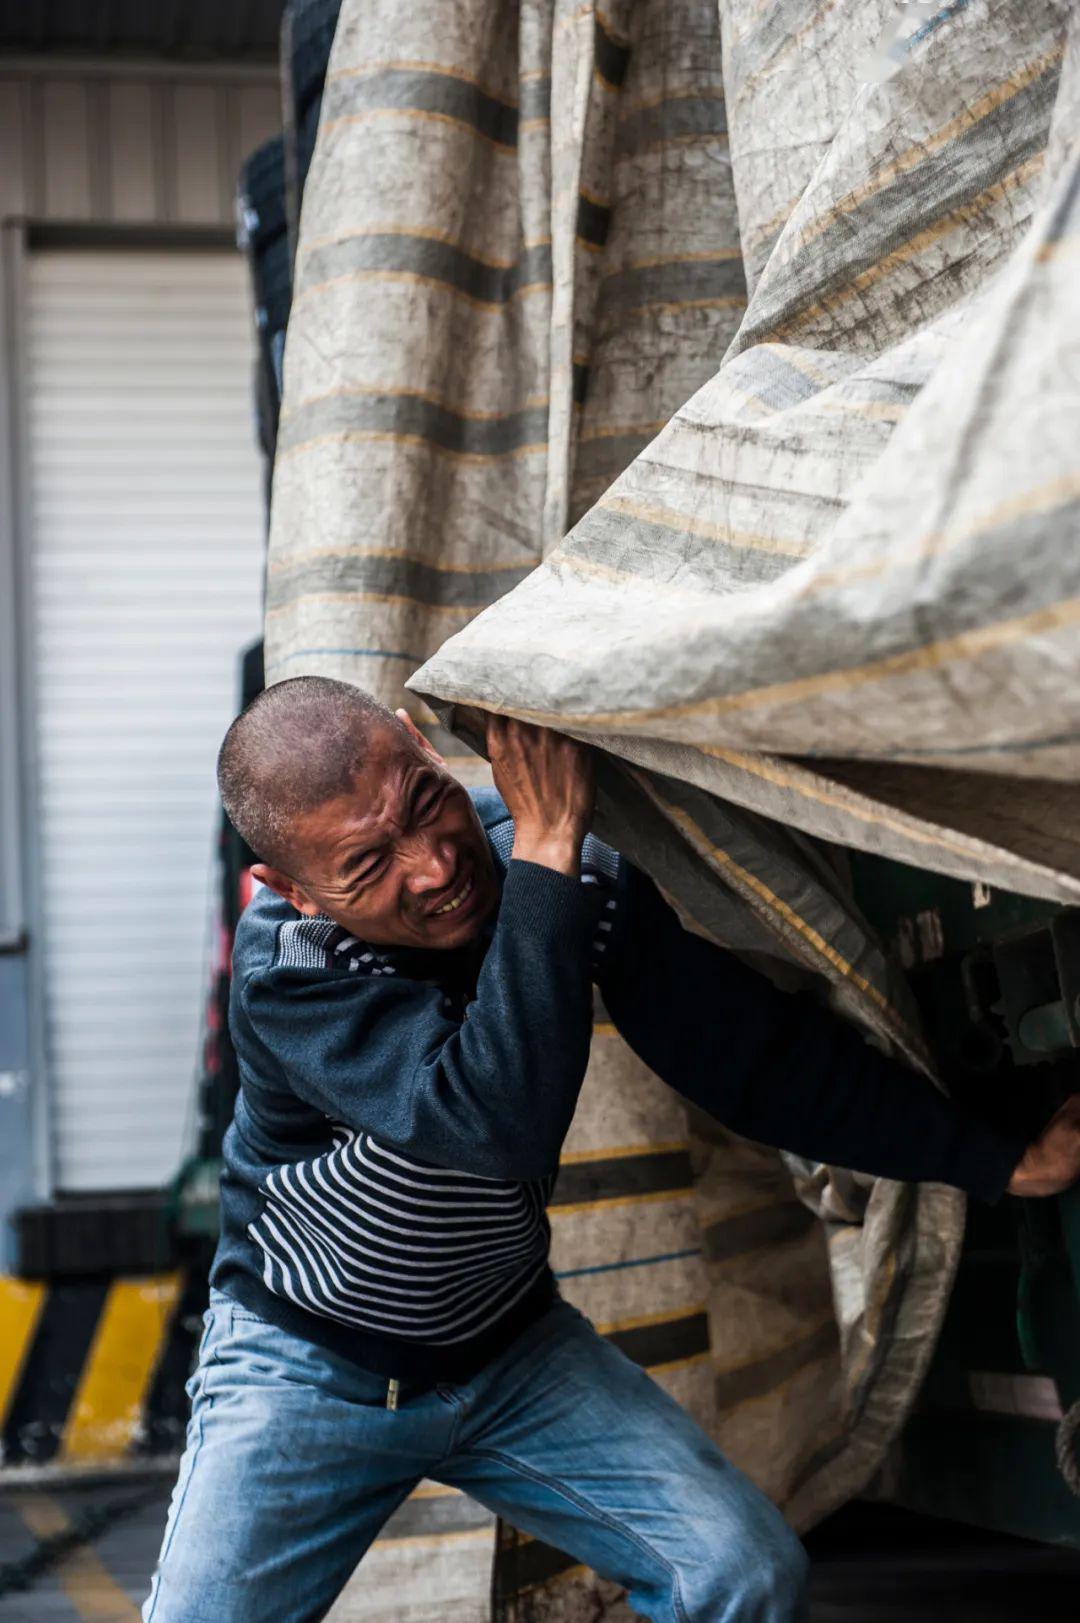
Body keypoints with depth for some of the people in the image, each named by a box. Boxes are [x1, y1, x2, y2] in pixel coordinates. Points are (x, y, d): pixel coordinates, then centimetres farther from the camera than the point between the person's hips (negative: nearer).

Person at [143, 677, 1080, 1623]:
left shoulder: (573, 882, -15)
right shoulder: (287, 968, -29)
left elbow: (746, 1047, -8)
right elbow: (500, 1125, -42)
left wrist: (999, 1162, -7)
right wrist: (547, 844, -42)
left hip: (509, 1348, 3)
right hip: (306, 1360, -3)